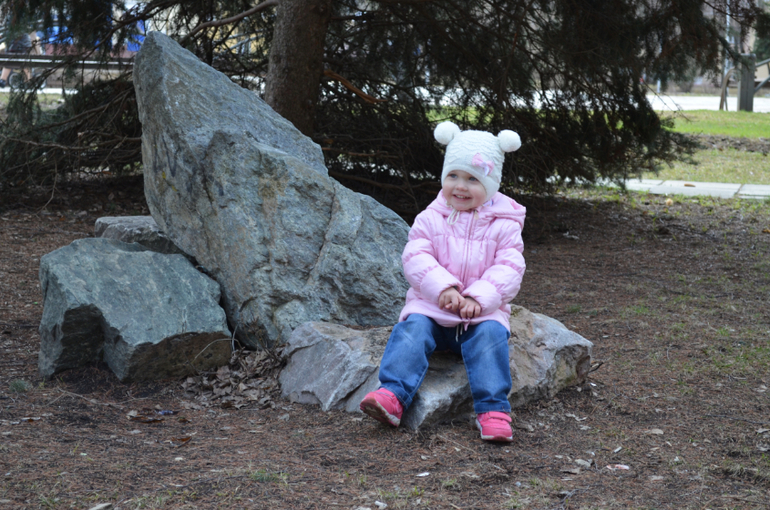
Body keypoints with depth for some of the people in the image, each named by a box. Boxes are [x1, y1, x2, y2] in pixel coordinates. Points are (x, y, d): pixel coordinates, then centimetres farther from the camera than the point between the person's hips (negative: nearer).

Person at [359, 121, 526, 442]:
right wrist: (443, 288, -23)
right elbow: (416, 258, -5)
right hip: (430, 305, 1)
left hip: (483, 310, -1)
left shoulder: (503, 226, 4)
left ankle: (493, 410, -32)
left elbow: (509, 268, -6)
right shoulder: (430, 219, 7)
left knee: (490, 333, -30)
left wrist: (478, 298, -22)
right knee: (413, 328, -27)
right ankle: (392, 396, -39)